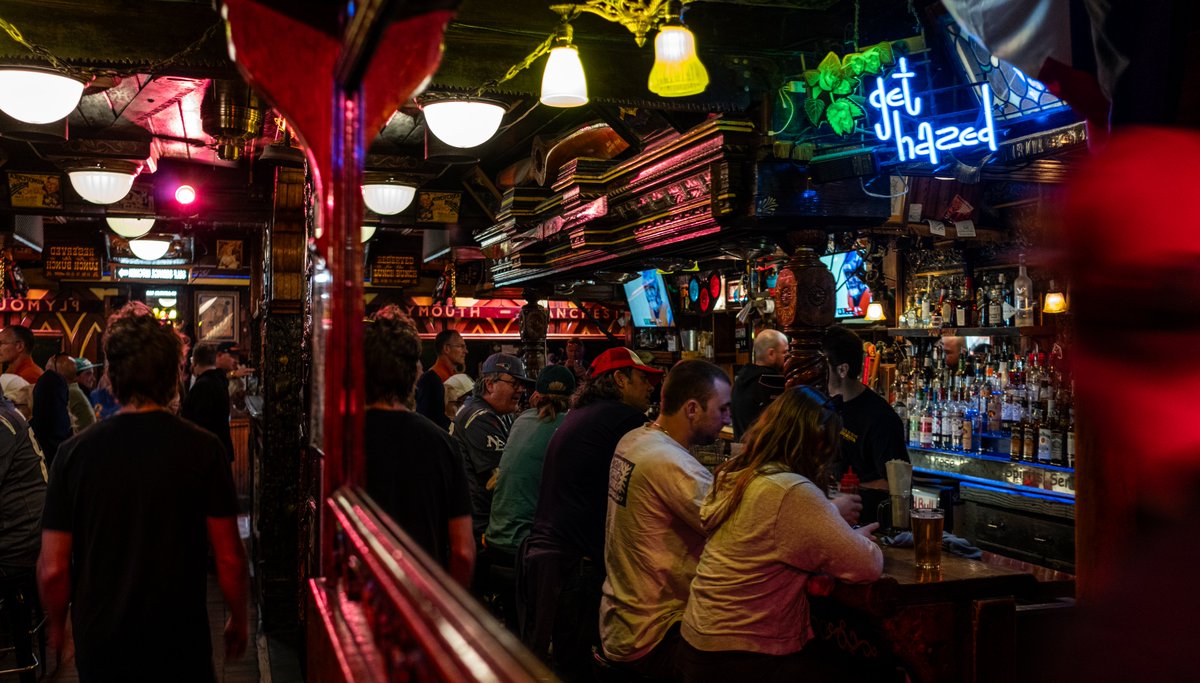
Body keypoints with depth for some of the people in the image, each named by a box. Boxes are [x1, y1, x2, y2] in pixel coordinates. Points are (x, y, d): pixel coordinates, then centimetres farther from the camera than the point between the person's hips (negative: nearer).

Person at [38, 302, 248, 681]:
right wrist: (239, 620, 6)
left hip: (99, 645, 1)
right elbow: (229, 560, -10)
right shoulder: (204, 448, -13)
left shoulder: (74, 452, -10)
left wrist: (57, 626, 11)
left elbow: (52, 569, -7)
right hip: (183, 644, -1)